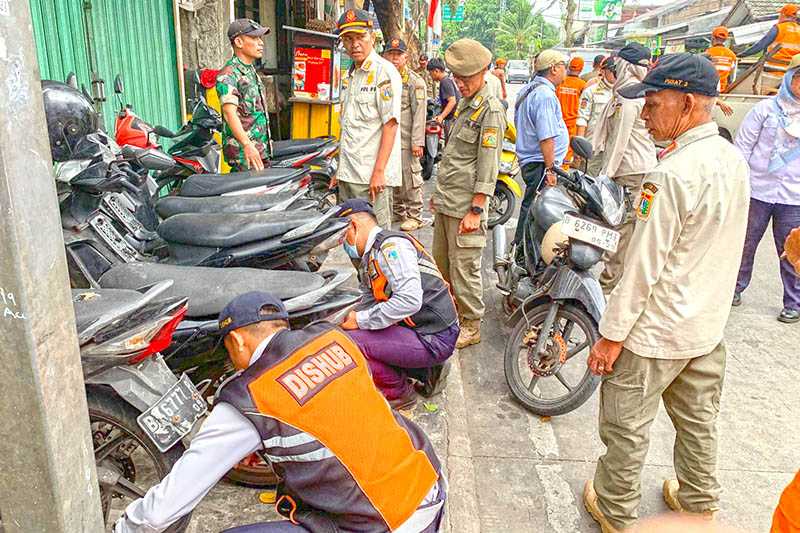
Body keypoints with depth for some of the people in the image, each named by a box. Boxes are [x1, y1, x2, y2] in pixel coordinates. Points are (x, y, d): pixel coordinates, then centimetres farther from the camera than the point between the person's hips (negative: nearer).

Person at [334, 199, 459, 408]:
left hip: (434, 340, -10)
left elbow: (409, 300, -28)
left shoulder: (391, 245, -17)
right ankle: (427, 372, 14)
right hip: (420, 330, 10)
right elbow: (368, 303, 17)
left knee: (349, 342, -17)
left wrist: (361, 320, -20)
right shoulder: (369, 260, 16)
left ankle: (398, 393, 5)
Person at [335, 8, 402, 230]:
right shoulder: (349, 76, 16)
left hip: (372, 176, -8)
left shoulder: (385, 72, -8)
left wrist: (378, 172, -19)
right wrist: (340, 170, 18)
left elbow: (390, 125, -14)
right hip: (347, 175, 8)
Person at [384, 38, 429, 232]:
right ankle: (398, 211, 27)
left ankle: (414, 216, 4)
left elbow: (419, 113, -11)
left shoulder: (415, 81, -5)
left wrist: (417, 142, -18)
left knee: (410, 178, -5)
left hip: (406, 140, -7)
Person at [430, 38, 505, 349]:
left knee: (463, 268, -2)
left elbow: (488, 167, -17)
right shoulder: (466, 105, 17)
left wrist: (475, 210, -19)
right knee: (440, 262, 17)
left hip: (466, 206, -9)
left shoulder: (491, 110, -12)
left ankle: (471, 326, 12)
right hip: (447, 203, 9)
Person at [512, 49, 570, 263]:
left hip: (528, 160, 10)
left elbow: (520, 125, 23)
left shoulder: (526, 90, 15)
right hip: (541, 163, -10)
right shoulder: (545, 95, -18)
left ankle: (519, 248, 28)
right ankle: (524, 256, 2)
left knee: (530, 207, 18)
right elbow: (546, 137, -23)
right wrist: (550, 168, -19)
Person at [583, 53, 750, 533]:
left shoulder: (672, 175, -26)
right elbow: (724, 250, 11)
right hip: (710, 327, 9)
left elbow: (643, 267, -24)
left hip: (656, 331, -8)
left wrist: (611, 335, -15)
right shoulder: (735, 161, 1)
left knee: (626, 428, 11)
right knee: (699, 422, 24)